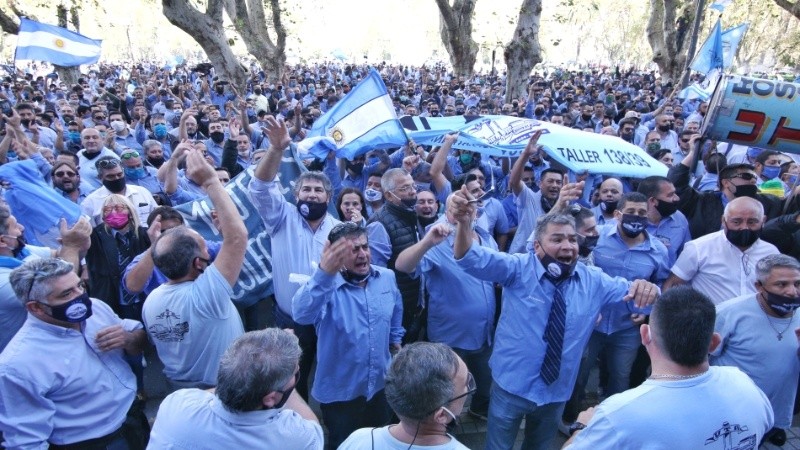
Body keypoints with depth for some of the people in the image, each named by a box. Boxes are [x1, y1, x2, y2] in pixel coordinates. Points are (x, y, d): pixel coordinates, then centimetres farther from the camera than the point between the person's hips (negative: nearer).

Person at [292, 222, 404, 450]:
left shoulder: (387, 277, -6)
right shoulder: (326, 285, -23)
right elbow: (301, 315, -45)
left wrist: (395, 338, 19)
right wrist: (324, 273, -60)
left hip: (381, 385, 4)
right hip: (340, 391, -4)